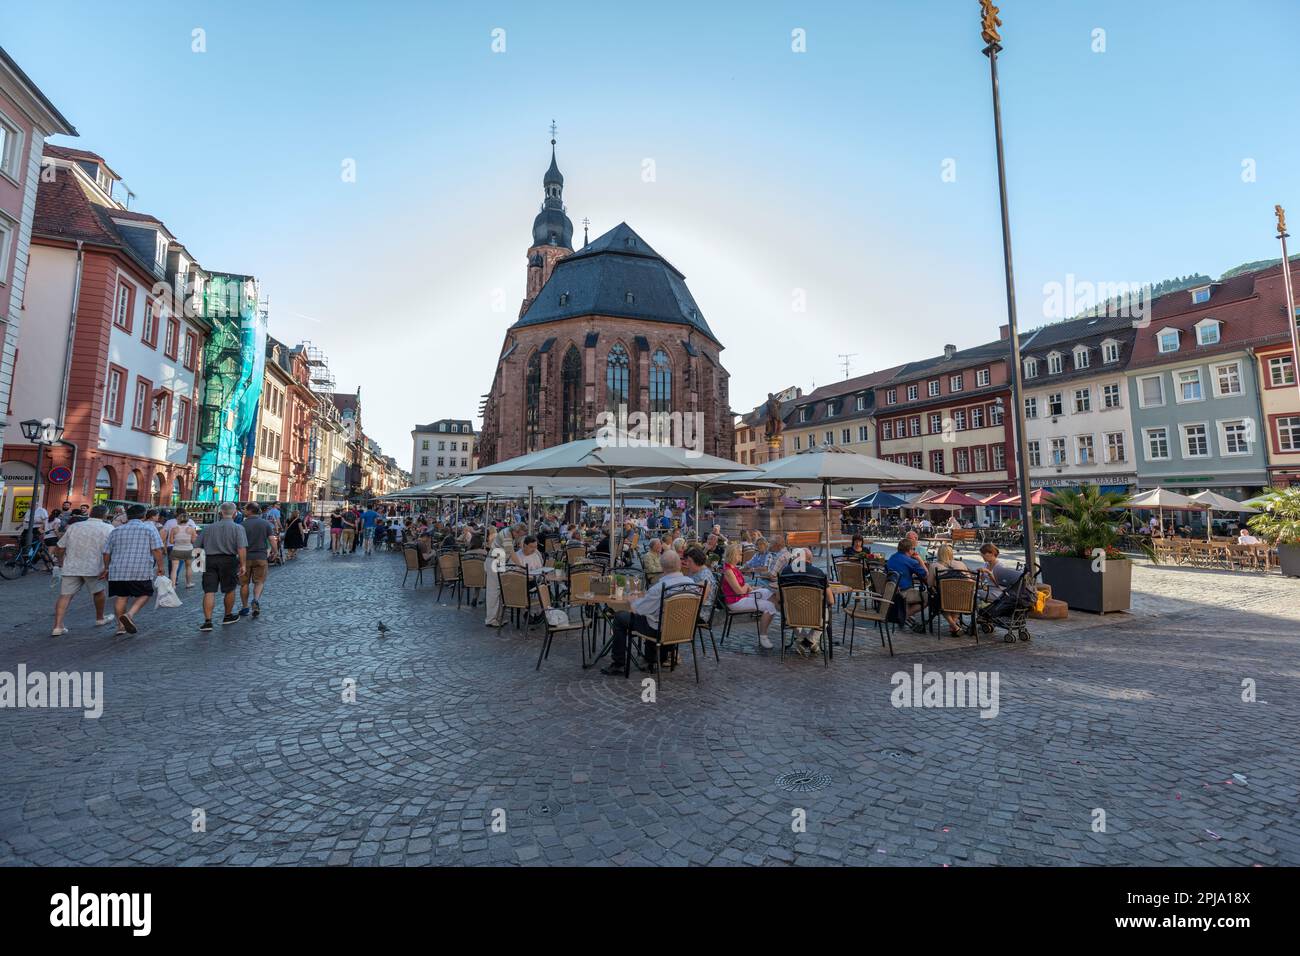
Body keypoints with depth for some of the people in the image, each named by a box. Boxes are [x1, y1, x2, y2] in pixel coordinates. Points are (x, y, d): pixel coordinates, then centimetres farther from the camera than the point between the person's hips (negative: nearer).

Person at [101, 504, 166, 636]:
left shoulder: (116, 531, 13)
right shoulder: (149, 528, 0)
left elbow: (106, 552, 16)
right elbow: (157, 550, -7)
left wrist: (106, 567, 30)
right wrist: (161, 566, 1)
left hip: (117, 570, 4)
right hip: (141, 570, -4)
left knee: (120, 597, 13)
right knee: (143, 594, 11)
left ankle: (121, 626, 15)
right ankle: (130, 615, -11)